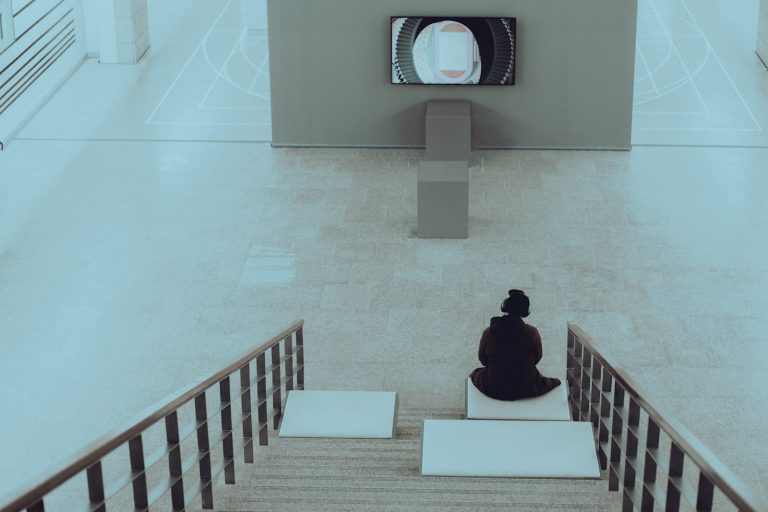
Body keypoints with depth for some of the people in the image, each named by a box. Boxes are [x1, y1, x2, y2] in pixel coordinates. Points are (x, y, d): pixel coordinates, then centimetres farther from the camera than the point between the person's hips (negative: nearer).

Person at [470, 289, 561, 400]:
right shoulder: (532, 333, -19)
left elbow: (483, 360, -2)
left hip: (493, 391, 1)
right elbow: (537, 359, -2)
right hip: (526, 390, -1)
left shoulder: (488, 333, -18)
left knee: (475, 374, 36)